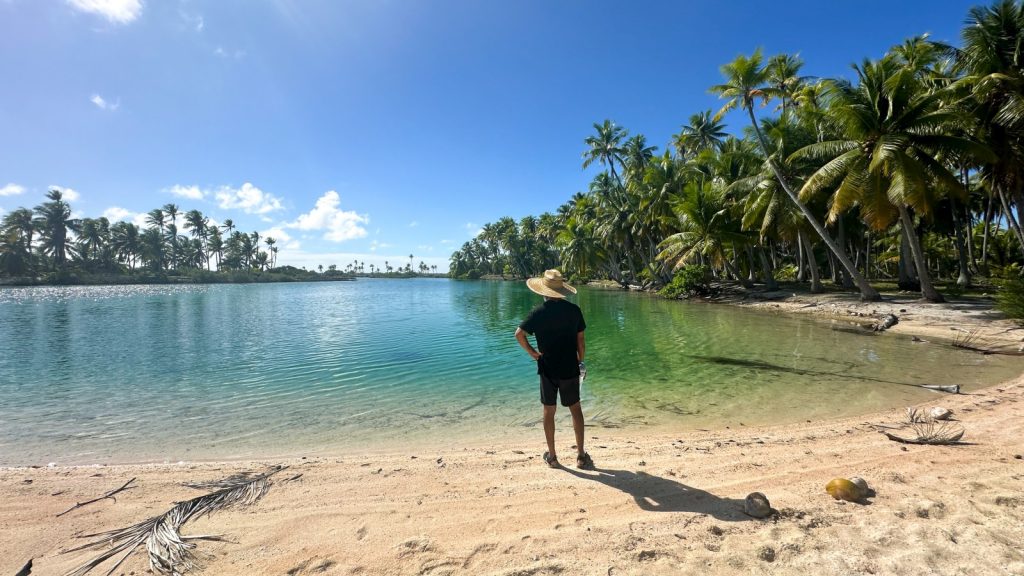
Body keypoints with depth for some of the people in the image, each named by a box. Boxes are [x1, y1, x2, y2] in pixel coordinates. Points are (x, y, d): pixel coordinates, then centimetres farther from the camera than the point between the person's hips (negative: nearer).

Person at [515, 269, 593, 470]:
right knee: (575, 409, 14)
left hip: (548, 370, -1)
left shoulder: (538, 312, -9)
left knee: (549, 411, 11)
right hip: (570, 369, 1)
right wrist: (580, 361, 12)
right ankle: (581, 455, 18)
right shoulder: (574, 310, -4)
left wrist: (531, 352, -3)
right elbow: (580, 339, 0)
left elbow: (519, 334, -16)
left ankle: (552, 456, 19)